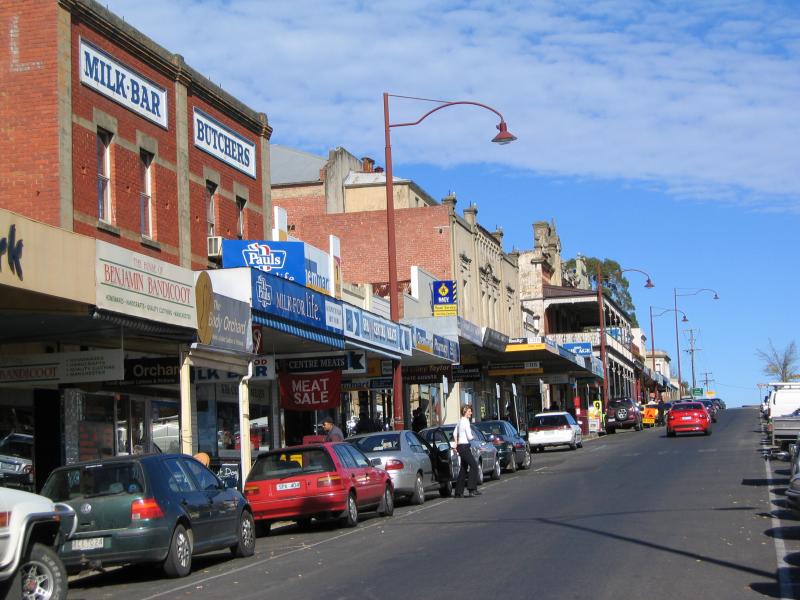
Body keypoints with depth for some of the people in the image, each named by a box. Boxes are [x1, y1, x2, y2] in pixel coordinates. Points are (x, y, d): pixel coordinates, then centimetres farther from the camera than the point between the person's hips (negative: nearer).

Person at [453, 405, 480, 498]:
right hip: (464, 446, -9)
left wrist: (457, 443, 22)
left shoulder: (460, 421, 14)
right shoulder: (466, 421, -14)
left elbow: (455, 433, 21)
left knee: (464, 469, 11)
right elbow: (469, 437, -16)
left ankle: (459, 492, 12)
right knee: (474, 466, -9)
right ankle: (472, 489, -15)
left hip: (460, 446, 9)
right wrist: (472, 436, 5)